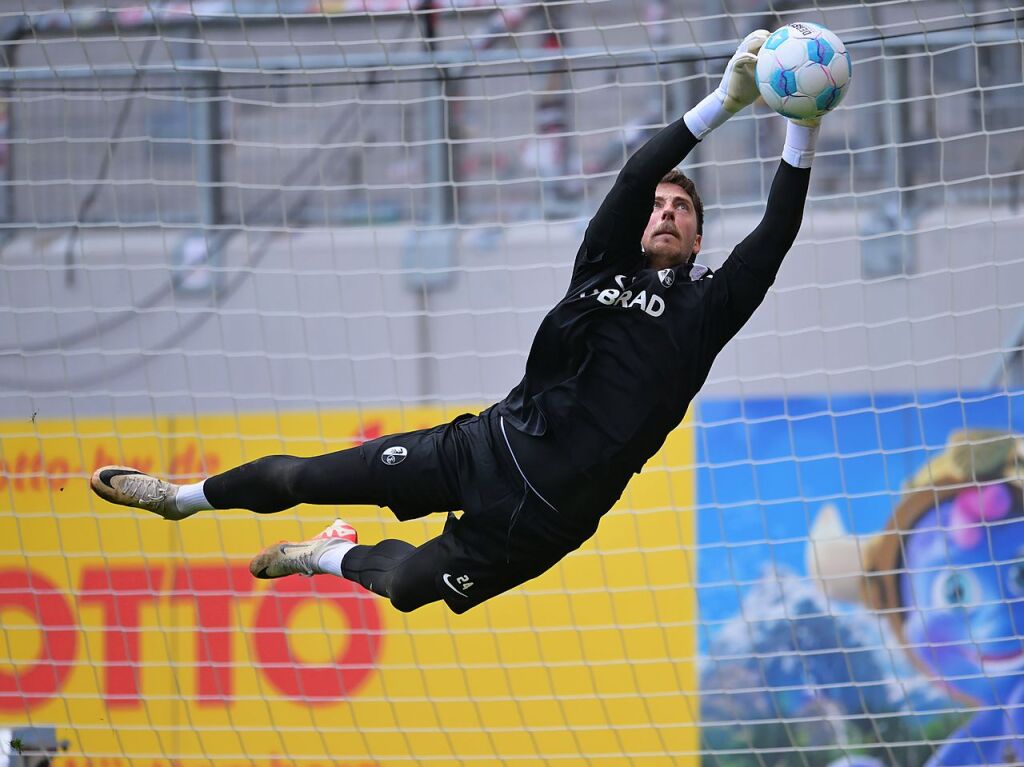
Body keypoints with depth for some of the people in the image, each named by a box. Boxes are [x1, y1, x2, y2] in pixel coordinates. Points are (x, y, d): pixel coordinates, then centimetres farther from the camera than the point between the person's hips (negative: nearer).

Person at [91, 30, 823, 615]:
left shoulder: (706, 308, 2)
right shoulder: (606, 269, 3)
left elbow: (774, 237, -11)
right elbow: (632, 184, -12)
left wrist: (803, 130, -23)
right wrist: (725, 101, -25)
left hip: (542, 517, -1)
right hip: (486, 449, 1)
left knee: (407, 584, 10)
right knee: (309, 477, 6)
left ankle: (340, 556, 45)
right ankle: (185, 497, 33)